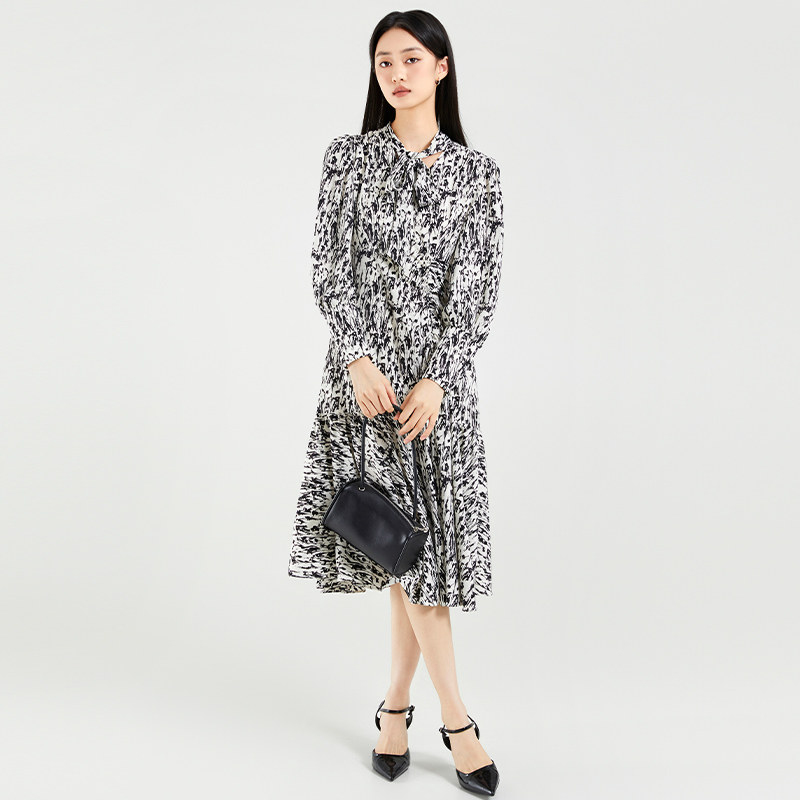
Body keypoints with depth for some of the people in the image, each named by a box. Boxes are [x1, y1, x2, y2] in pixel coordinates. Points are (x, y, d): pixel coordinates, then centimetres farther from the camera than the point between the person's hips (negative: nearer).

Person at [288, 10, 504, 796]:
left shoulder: (476, 170, 5)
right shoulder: (349, 156, 5)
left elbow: (477, 286, -1)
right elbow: (328, 267, -1)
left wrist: (436, 378, -11)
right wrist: (359, 358, -13)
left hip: (439, 373, 1)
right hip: (364, 365, 0)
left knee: (423, 538, 2)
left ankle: (396, 704, 21)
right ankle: (455, 717, 12)